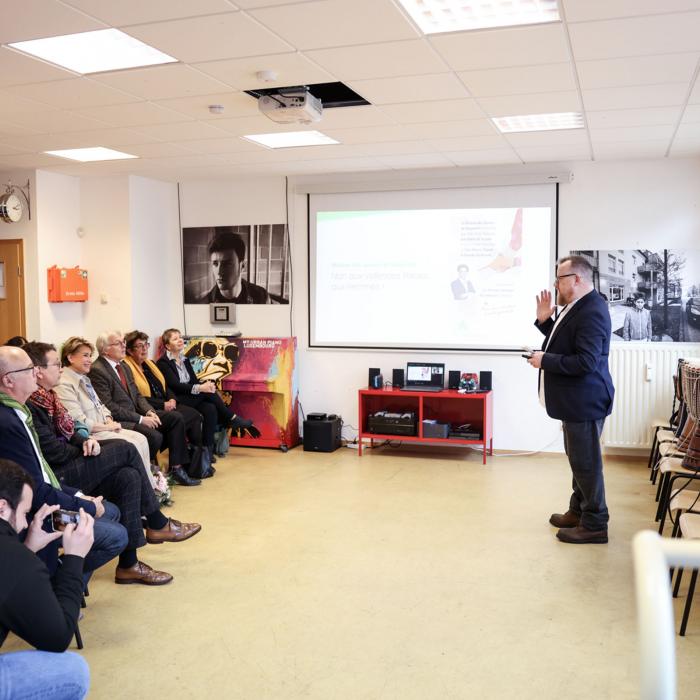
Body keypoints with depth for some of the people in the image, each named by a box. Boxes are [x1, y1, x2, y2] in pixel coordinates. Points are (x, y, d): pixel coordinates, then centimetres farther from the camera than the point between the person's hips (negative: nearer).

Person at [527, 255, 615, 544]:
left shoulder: (592, 311, -23)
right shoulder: (576, 305, 9)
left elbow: (586, 361, -28)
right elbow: (564, 344, 17)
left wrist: (545, 361, -20)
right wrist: (545, 320, 5)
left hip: (584, 401, -10)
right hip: (574, 400, 10)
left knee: (586, 463, 1)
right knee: (579, 459, 21)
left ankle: (594, 525, 13)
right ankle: (579, 511, 35)